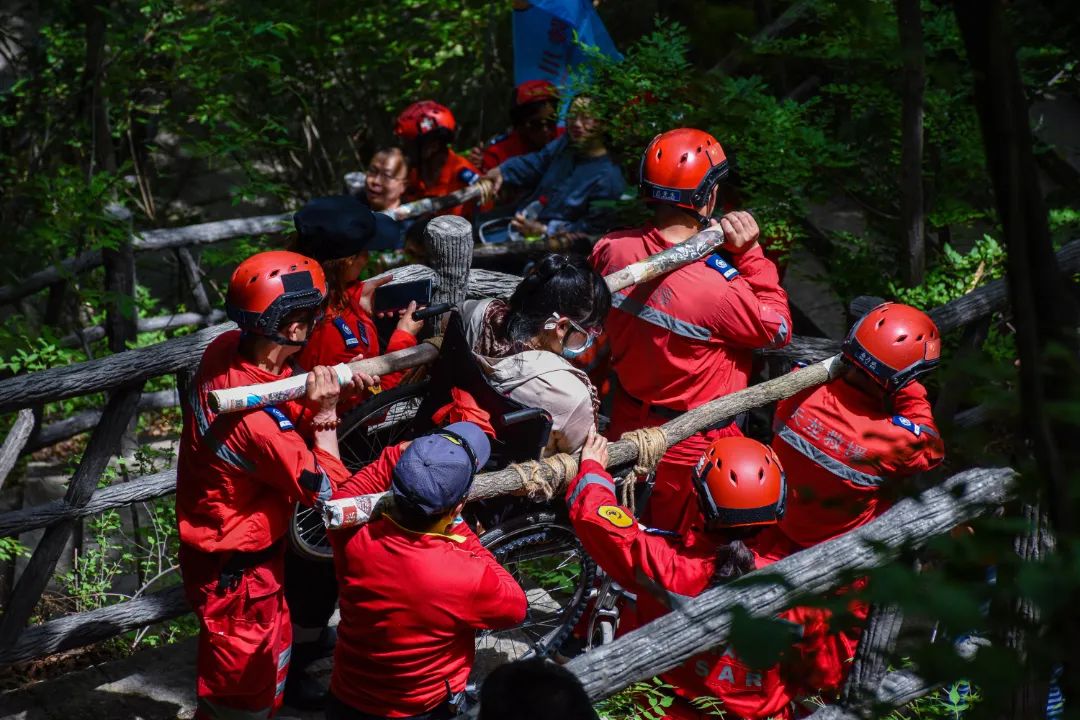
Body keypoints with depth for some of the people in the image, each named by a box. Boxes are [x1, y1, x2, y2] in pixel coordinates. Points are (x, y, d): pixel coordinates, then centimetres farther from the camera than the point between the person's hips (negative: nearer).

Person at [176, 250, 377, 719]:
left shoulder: (225, 348, -12)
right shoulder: (258, 420, -35)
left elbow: (287, 413, 6)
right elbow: (328, 489, -21)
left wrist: (334, 382, -10)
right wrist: (326, 410, -19)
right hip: (236, 570, -9)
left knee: (272, 660, 28)